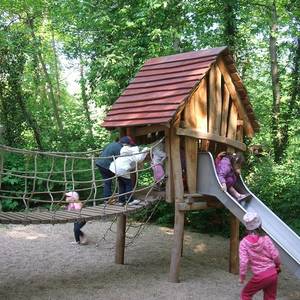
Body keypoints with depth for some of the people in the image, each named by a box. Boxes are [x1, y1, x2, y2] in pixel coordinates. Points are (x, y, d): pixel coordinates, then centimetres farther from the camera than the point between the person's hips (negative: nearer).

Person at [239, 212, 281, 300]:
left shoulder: (244, 242, -11)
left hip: (260, 276, -3)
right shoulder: (265, 239, -7)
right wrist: (278, 265, 16)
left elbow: (243, 262, -14)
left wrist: (242, 277, 0)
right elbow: (275, 256, -5)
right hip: (273, 274, 3)